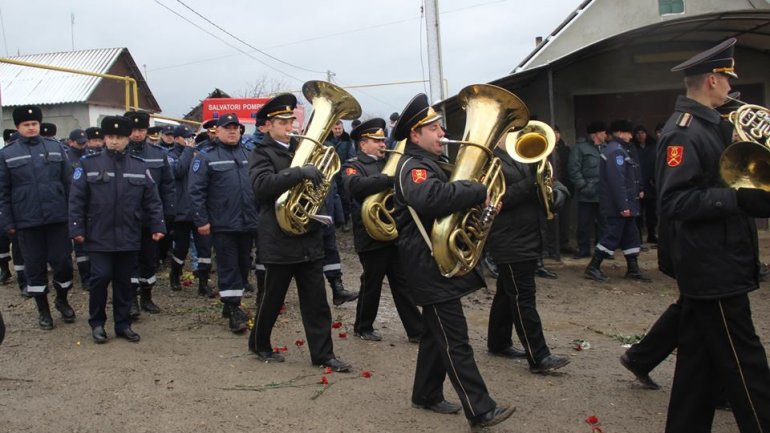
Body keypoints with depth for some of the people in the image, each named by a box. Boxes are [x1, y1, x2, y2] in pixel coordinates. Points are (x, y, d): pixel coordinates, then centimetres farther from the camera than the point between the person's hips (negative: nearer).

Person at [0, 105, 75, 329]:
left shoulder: (55, 147, 4)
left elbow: (68, 183, 4)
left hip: (57, 217, 1)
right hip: (26, 221, 0)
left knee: (63, 262, 4)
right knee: (35, 266, 8)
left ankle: (62, 300, 29)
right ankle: (43, 310, 23)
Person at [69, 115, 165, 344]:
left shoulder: (140, 166, 5)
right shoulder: (89, 164, -1)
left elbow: (151, 200, 6)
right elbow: (77, 199, -2)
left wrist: (158, 226, 1)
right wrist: (76, 229, -6)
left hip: (129, 237, 2)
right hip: (99, 236, -2)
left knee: (124, 280, 10)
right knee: (101, 277, -3)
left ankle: (123, 324, 21)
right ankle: (97, 323, 16)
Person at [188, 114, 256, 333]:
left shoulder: (248, 156, 13)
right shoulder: (206, 158, -2)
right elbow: (195, 190, -8)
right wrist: (201, 220, -12)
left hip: (248, 223, 5)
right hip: (222, 224, -5)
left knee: (243, 265, 12)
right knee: (228, 267, -1)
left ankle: (232, 303, 27)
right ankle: (233, 310, 5)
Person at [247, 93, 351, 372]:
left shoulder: (300, 149, 14)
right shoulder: (262, 154, -5)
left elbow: (319, 180, 23)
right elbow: (262, 185, -25)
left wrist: (318, 173, 0)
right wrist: (300, 173, -33)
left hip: (309, 239, 6)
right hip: (279, 240, -5)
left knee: (317, 301, 5)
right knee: (273, 299, 9)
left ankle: (323, 354, 12)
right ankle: (259, 344, 29)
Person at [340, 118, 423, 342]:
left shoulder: (389, 163, 16)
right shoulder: (353, 166, -6)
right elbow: (357, 186, -29)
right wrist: (391, 179, -37)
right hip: (372, 237, -6)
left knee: (403, 284, 9)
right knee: (371, 284, 6)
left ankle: (416, 330, 14)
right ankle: (363, 327, 25)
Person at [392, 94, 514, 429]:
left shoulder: (428, 162, 17)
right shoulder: (413, 166, -16)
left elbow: (447, 194, 26)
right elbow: (431, 197, -38)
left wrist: (475, 199, 6)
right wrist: (479, 192, -29)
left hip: (440, 260, 10)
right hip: (430, 265, -10)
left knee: (437, 332, 17)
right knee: (454, 339, -8)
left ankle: (427, 394, 29)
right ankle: (480, 411, -6)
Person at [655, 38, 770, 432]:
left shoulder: (705, 126, 15)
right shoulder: (683, 132, -17)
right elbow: (675, 202, -25)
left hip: (710, 266, 10)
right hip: (712, 267, -10)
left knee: (699, 356, 15)